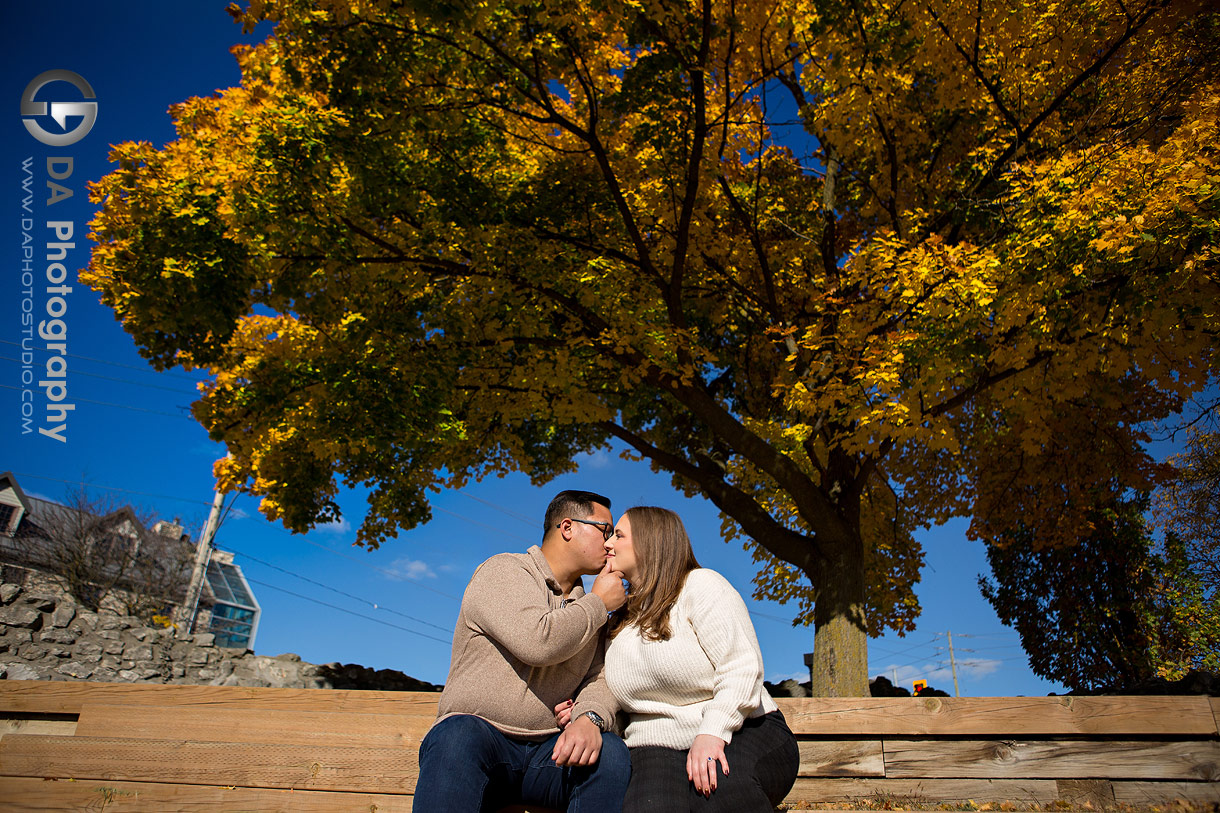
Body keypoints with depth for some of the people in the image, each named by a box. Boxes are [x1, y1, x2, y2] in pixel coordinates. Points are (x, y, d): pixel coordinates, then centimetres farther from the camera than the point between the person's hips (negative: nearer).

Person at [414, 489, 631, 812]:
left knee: (611, 752, -26)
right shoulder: (503, 571, -2)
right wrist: (599, 604, -6)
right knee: (459, 736, -38)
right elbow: (537, 642, -20)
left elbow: (600, 678, 3)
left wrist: (590, 718, -20)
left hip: (548, 751, 5)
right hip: (476, 733, -4)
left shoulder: (589, 613, 17)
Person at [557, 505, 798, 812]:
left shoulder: (700, 585, -3)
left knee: (717, 786, -37)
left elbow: (741, 667, -14)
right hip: (659, 746, 3)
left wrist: (712, 734, -27)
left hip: (743, 733, -2)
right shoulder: (620, 622, 18)